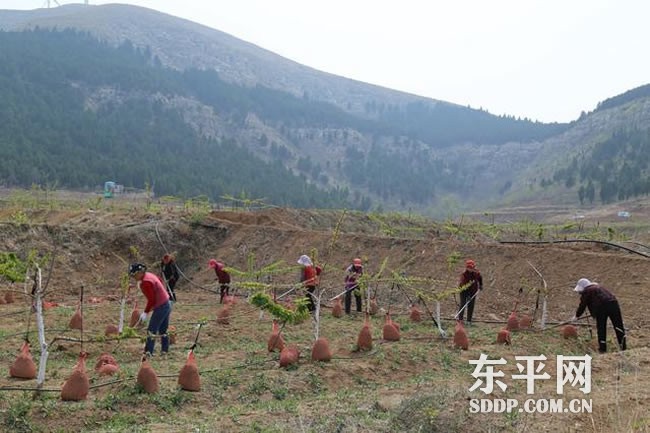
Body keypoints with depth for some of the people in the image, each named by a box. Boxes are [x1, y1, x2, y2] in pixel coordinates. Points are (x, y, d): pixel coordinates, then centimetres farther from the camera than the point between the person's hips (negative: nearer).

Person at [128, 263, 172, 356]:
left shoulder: (145, 282, -20)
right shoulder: (149, 275, 8)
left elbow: (151, 300, -21)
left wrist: (145, 313, -14)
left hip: (160, 307, -10)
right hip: (167, 304, 10)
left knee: (151, 330, -7)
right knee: (163, 330, 16)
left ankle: (148, 352, -6)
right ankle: (165, 351, 21)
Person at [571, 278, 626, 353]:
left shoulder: (586, 291, 8)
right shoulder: (598, 286, 30)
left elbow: (582, 305, 10)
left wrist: (576, 316, 24)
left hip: (601, 307, -6)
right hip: (613, 303, 6)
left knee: (601, 328, 6)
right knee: (618, 325, 10)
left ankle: (602, 348, 9)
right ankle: (623, 346, 12)